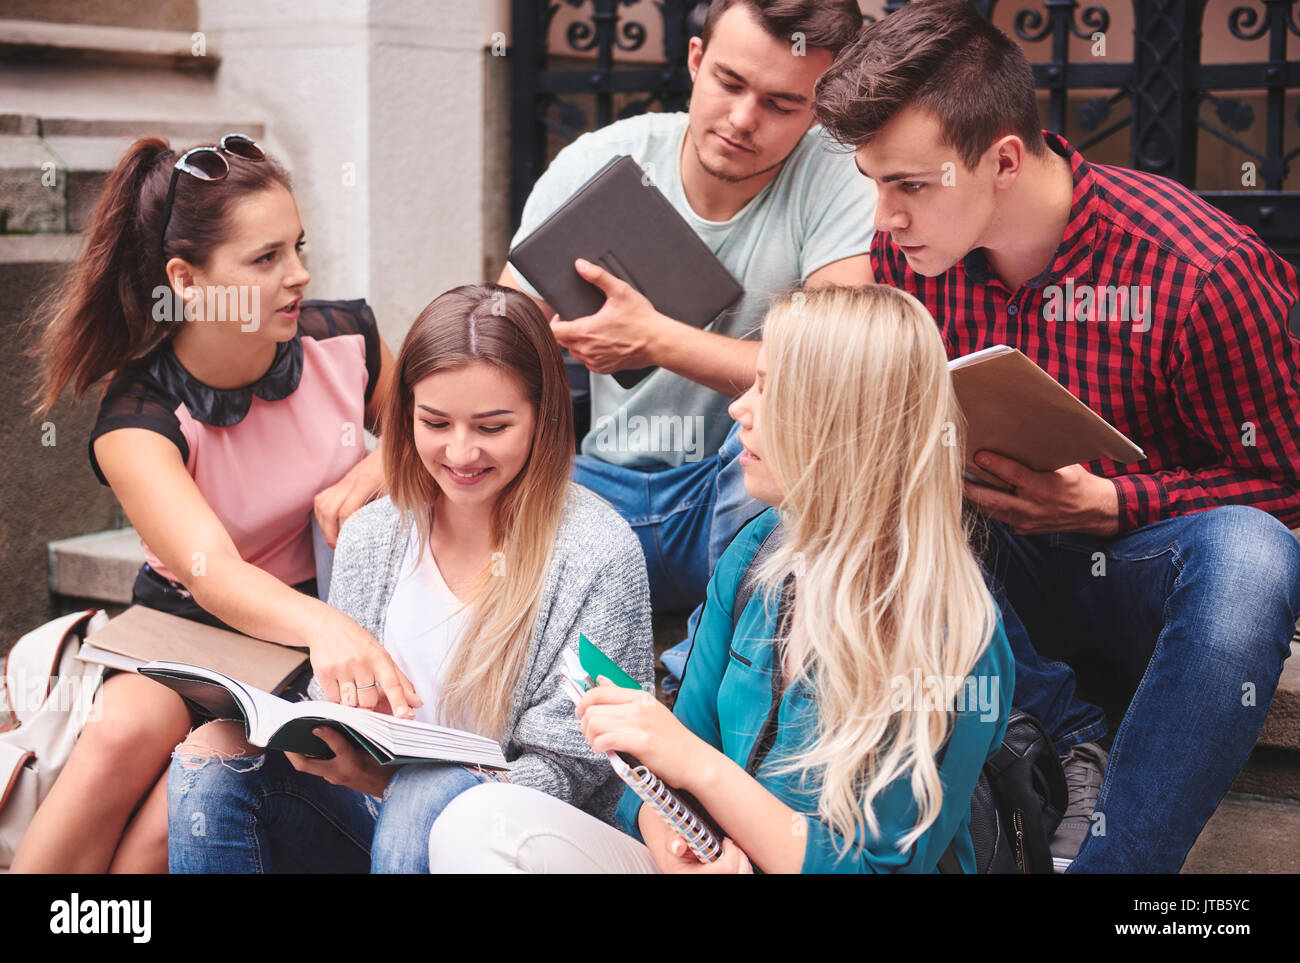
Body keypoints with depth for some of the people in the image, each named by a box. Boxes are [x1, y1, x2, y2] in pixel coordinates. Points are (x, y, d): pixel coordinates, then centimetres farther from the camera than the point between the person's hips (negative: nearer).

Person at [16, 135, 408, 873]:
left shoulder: (346, 338, -7)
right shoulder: (134, 422, -16)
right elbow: (212, 571, -35)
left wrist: (373, 472, -11)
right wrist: (324, 625, -56)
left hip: (323, 635, 0)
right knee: (124, 731, -35)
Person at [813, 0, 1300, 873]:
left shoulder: (1204, 271, -21)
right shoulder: (906, 251, -7)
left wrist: (1107, 504, -27)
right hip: (1011, 566, 4)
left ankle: (1110, 855, -28)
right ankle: (1069, 751, -17)